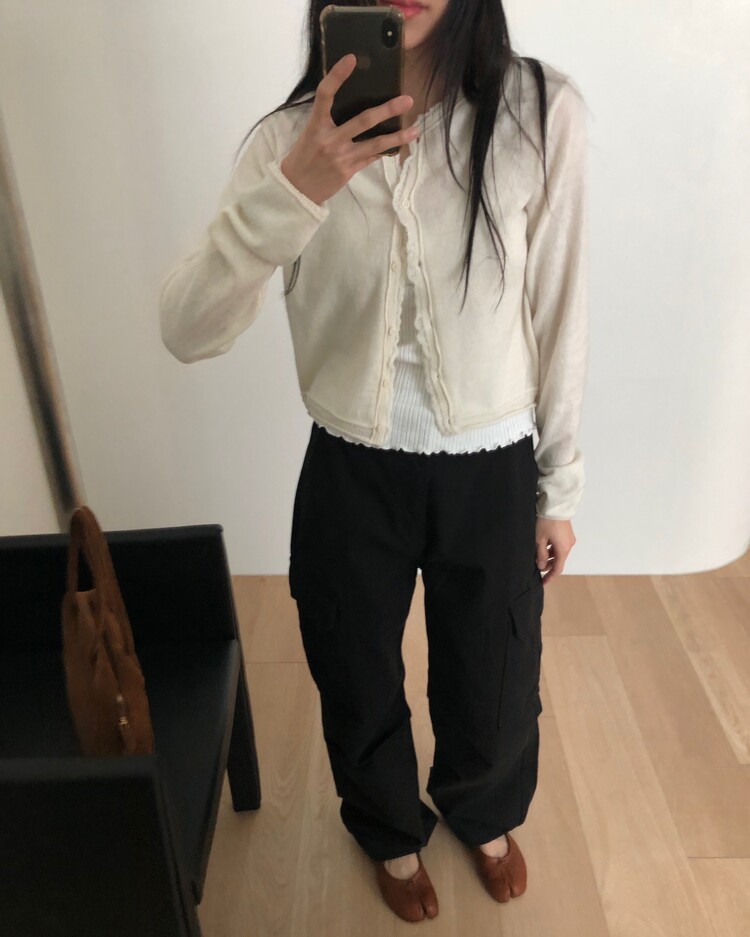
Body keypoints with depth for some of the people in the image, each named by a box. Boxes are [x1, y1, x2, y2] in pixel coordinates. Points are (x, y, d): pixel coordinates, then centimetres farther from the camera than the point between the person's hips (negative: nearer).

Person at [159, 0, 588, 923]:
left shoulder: (542, 111, -12)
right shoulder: (290, 136, -10)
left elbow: (560, 315, -4)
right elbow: (187, 332, -18)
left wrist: (560, 486, 2)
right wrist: (290, 194, -34)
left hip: (492, 473, 0)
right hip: (350, 476, 1)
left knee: (495, 688, 21)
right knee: (360, 689, 21)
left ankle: (485, 814, 59)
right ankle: (391, 828, 57)